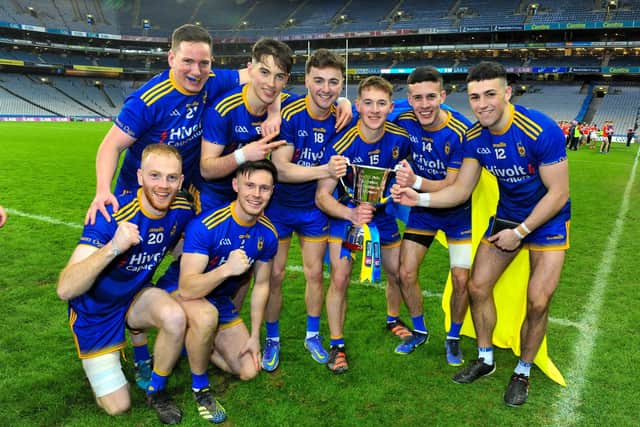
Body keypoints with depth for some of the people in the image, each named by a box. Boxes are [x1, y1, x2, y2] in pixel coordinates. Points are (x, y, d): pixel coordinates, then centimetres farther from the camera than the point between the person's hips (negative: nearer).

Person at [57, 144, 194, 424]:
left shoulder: (182, 211, -16)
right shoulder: (112, 216, -31)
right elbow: (65, 290, -38)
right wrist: (114, 247, -51)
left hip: (136, 296, 4)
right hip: (96, 311, -3)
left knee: (175, 317, -31)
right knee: (118, 407, -2)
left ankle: (156, 391, -2)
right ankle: (96, 361, 31)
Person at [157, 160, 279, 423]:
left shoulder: (267, 233, -12)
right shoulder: (206, 225, -31)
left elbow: (261, 285, 1)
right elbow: (187, 289, -36)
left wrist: (254, 336, 1)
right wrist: (226, 269, -52)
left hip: (220, 301, 6)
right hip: (180, 293, -5)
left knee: (249, 371, 3)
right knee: (206, 315, -40)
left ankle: (194, 344, 25)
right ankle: (199, 387, -12)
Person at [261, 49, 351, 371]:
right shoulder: (288, 114, -20)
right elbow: (280, 169, -27)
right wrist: (324, 171, -36)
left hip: (315, 206, 3)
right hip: (279, 204, -3)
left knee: (314, 273, 10)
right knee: (274, 274, 3)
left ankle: (313, 336, 29)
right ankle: (272, 340, 23)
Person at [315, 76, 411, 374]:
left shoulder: (400, 138, -16)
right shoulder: (342, 145, -27)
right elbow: (322, 195, -26)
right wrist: (351, 213, -42)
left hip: (383, 214, 4)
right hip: (345, 214, -4)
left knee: (397, 273, 14)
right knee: (339, 278, -13)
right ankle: (337, 345, 5)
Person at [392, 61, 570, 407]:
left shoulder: (541, 131, -27)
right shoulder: (475, 136, -11)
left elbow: (559, 193, -21)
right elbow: (461, 190, -7)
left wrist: (520, 232, -19)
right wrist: (419, 198, -22)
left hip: (547, 220, -5)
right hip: (506, 215, 5)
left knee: (537, 302, -9)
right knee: (477, 287, 3)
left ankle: (523, 372, 17)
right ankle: (485, 359, 26)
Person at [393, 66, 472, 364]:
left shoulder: (461, 132, -26)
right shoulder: (404, 123, -14)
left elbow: (453, 187, -25)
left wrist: (416, 182, -40)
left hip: (456, 212, -3)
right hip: (422, 209, 3)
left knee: (462, 280, -8)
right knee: (406, 273, 1)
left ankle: (453, 338, 20)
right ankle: (419, 331, 26)